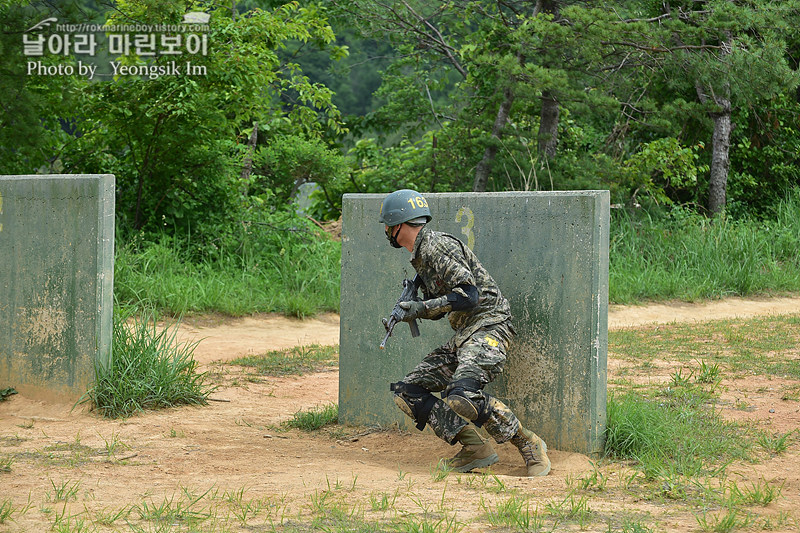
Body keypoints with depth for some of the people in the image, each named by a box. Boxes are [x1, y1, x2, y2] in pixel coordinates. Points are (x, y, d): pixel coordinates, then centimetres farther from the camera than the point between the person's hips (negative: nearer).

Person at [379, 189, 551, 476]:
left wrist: (422, 308, -17)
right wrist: (404, 311, 6)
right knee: (407, 392, 2)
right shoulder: (420, 255, 18)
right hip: (462, 337, 10)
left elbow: (469, 295, -21)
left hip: (487, 327, -10)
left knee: (461, 395, -32)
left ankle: (529, 445, -15)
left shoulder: (436, 246, -13)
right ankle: (475, 449, -1)